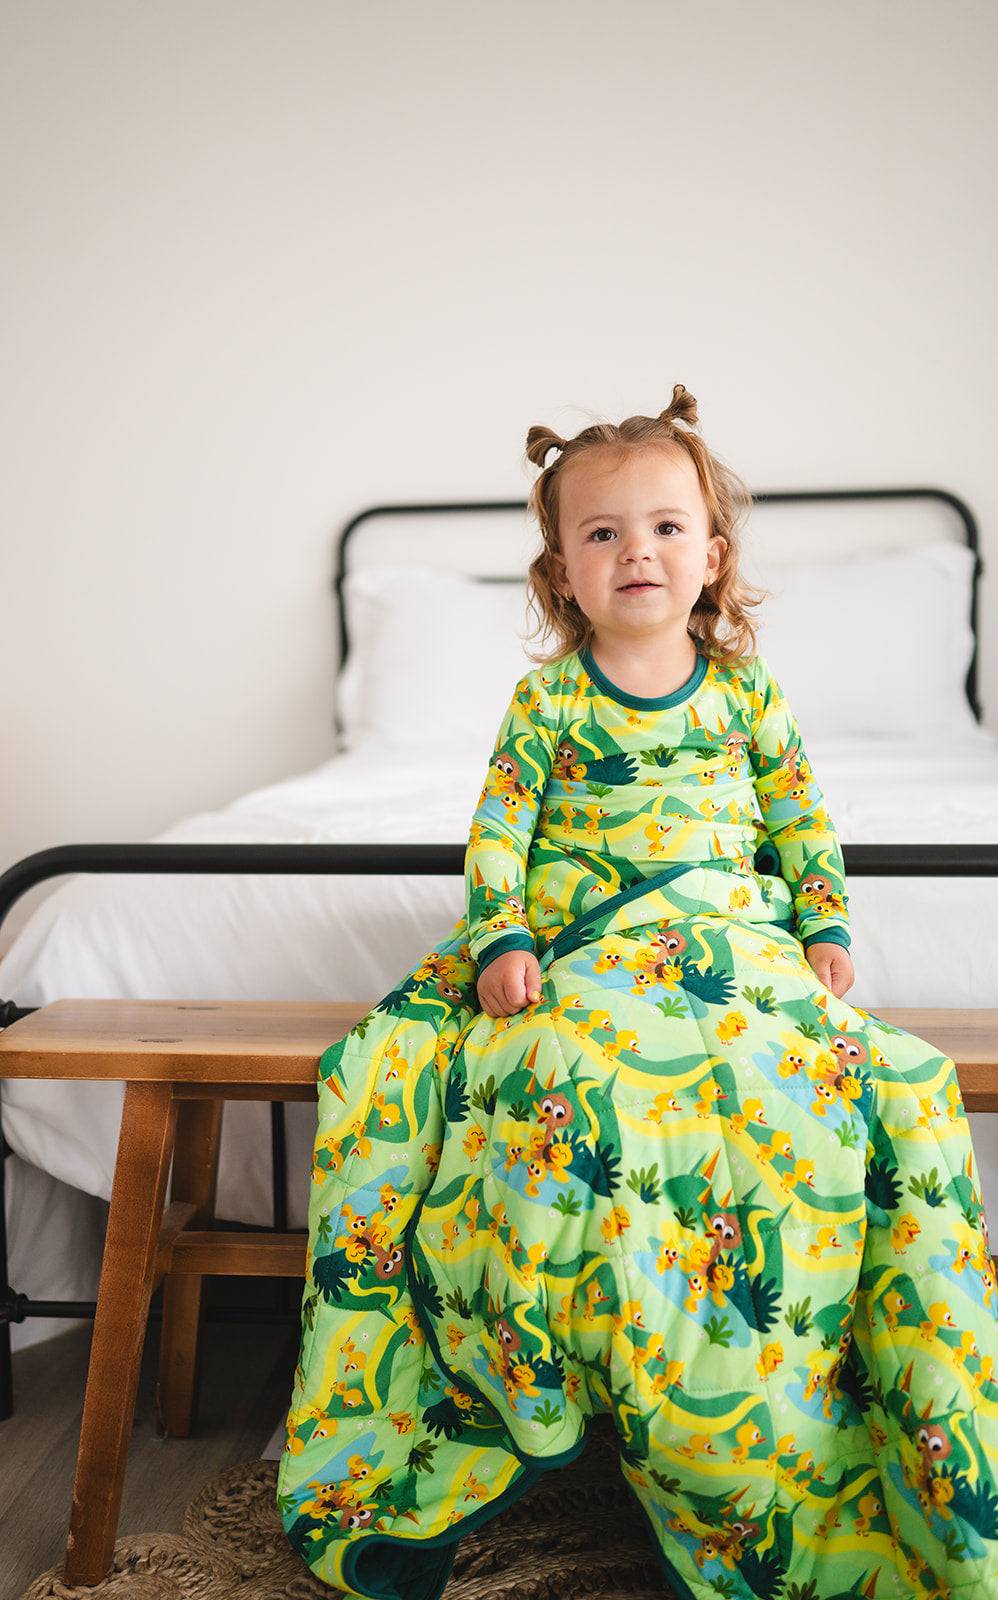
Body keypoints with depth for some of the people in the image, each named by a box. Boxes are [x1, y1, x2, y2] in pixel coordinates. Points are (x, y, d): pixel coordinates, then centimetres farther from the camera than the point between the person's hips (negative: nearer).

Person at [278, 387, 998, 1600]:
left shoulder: (743, 687, 11)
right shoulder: (549, 698, 5)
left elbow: (801, 816, 16)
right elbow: (498, 830, 4)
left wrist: (825, 926, 5)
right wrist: (498, 946, -8)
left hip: (731, 932, 2)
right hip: (578, 941, -1)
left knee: (865, 1089, -27)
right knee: (570, 1088, -34)